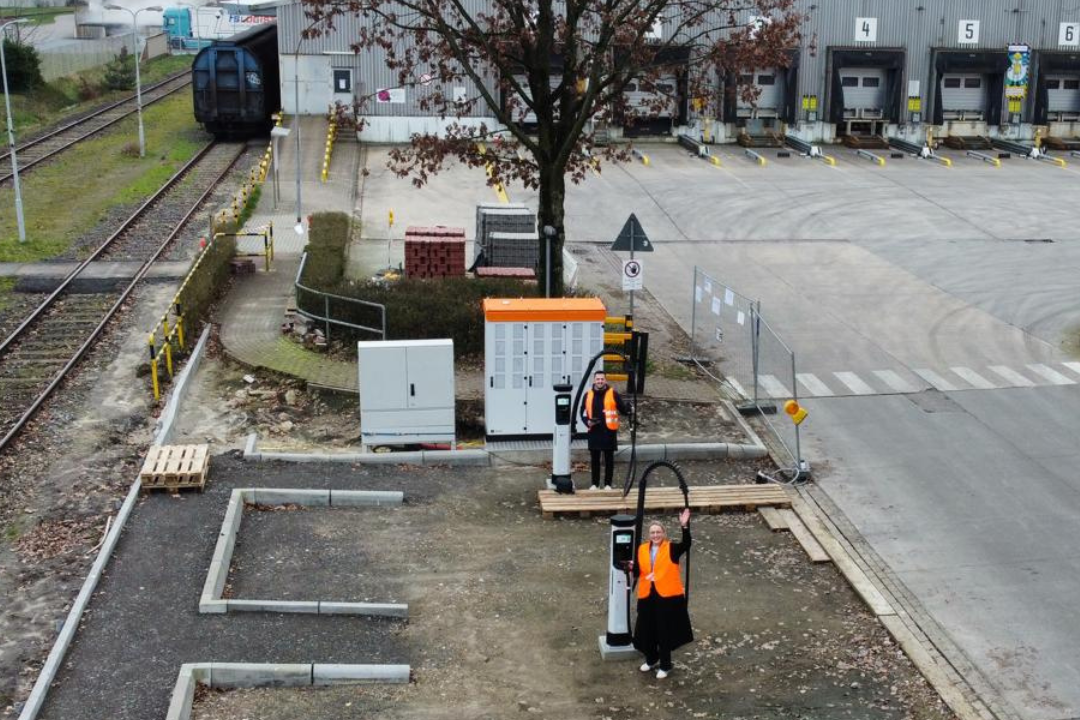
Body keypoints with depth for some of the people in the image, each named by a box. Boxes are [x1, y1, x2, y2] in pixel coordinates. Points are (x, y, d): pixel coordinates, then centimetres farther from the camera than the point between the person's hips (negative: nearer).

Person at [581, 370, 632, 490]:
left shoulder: (613, 394, -2)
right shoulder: (588, 395, 6)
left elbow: (623, 408, -3)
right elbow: (583, 412, 13)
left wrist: (629, 410, -25)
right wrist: (587, 422, -5)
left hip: (609, 431, -3)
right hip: (594, 431, 3)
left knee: (609, 459, 5)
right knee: (595, 459, 11)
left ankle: (608, 483, 15)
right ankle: (595, 483, 21)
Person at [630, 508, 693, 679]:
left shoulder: (671, 548, -5)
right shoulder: (642, 549, 6)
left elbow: (686, 544, -23)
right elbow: (639, 571, 8)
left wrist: (685, 526, -34)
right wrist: (633, 567, -14)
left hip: (667, 596, -4)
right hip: (647, 596, 4)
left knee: (665, 631, 3)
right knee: (647, 630, 14)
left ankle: (665, 665, 17)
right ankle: (651, 659, 37)